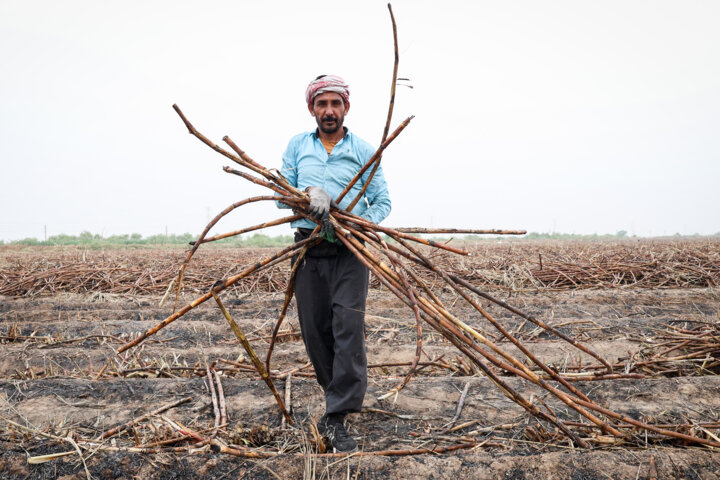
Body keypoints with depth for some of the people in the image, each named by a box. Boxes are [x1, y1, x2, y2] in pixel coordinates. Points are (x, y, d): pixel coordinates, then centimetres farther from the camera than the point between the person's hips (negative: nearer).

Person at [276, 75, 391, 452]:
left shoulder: (363, 151, 7)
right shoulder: (297, 146, 13)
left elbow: (382, 201, 5)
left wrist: (364, 221, -16)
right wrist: (308, 192, -15)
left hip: (350, 251, -2)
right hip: (309, 248, 2)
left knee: (348, 326, -14)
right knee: (314, 331, 5)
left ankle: (336, 418, -9)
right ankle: (342, 396, 27)